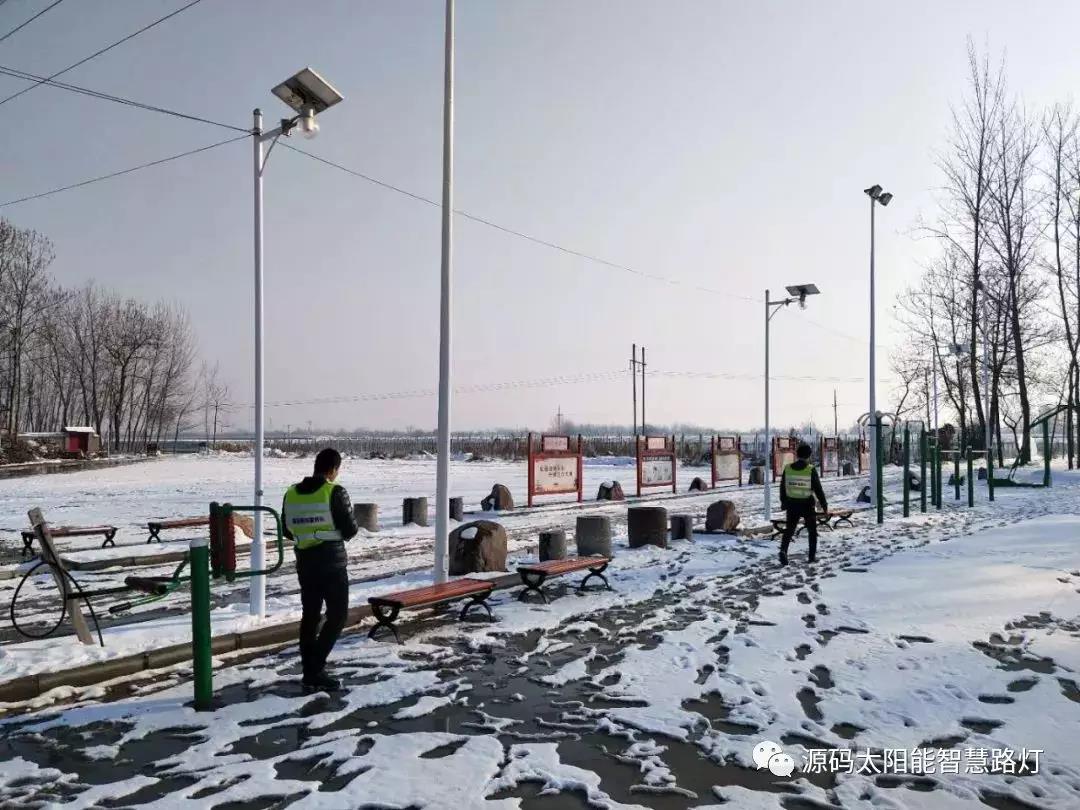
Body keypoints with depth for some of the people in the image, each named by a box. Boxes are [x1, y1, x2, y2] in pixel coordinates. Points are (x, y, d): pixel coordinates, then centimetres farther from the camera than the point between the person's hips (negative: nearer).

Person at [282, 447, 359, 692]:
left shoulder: (291, 494, 4)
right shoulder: (335, 492, -14)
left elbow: (287, 530, 12)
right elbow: (350, 530, -12)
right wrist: (344, 530, 10)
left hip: (304, 562, 6)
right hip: (332, 562, -6)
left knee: (309, 616, 13)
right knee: (337, 615, 4)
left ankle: (310, 674, 17)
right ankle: (316, 668, -5)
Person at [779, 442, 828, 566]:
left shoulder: (787, 469, -1)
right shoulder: (811, 470, -11)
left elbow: (782, 488, 7)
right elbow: (818, 489, -7)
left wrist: (783, 503, 19)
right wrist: (824, 504, 3)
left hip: (792, 505, 2)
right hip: (807, 505, -2)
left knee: (789, 530, 7)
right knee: (812, 530, 16)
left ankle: (783, 550, -16)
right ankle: (812, 555, 17)